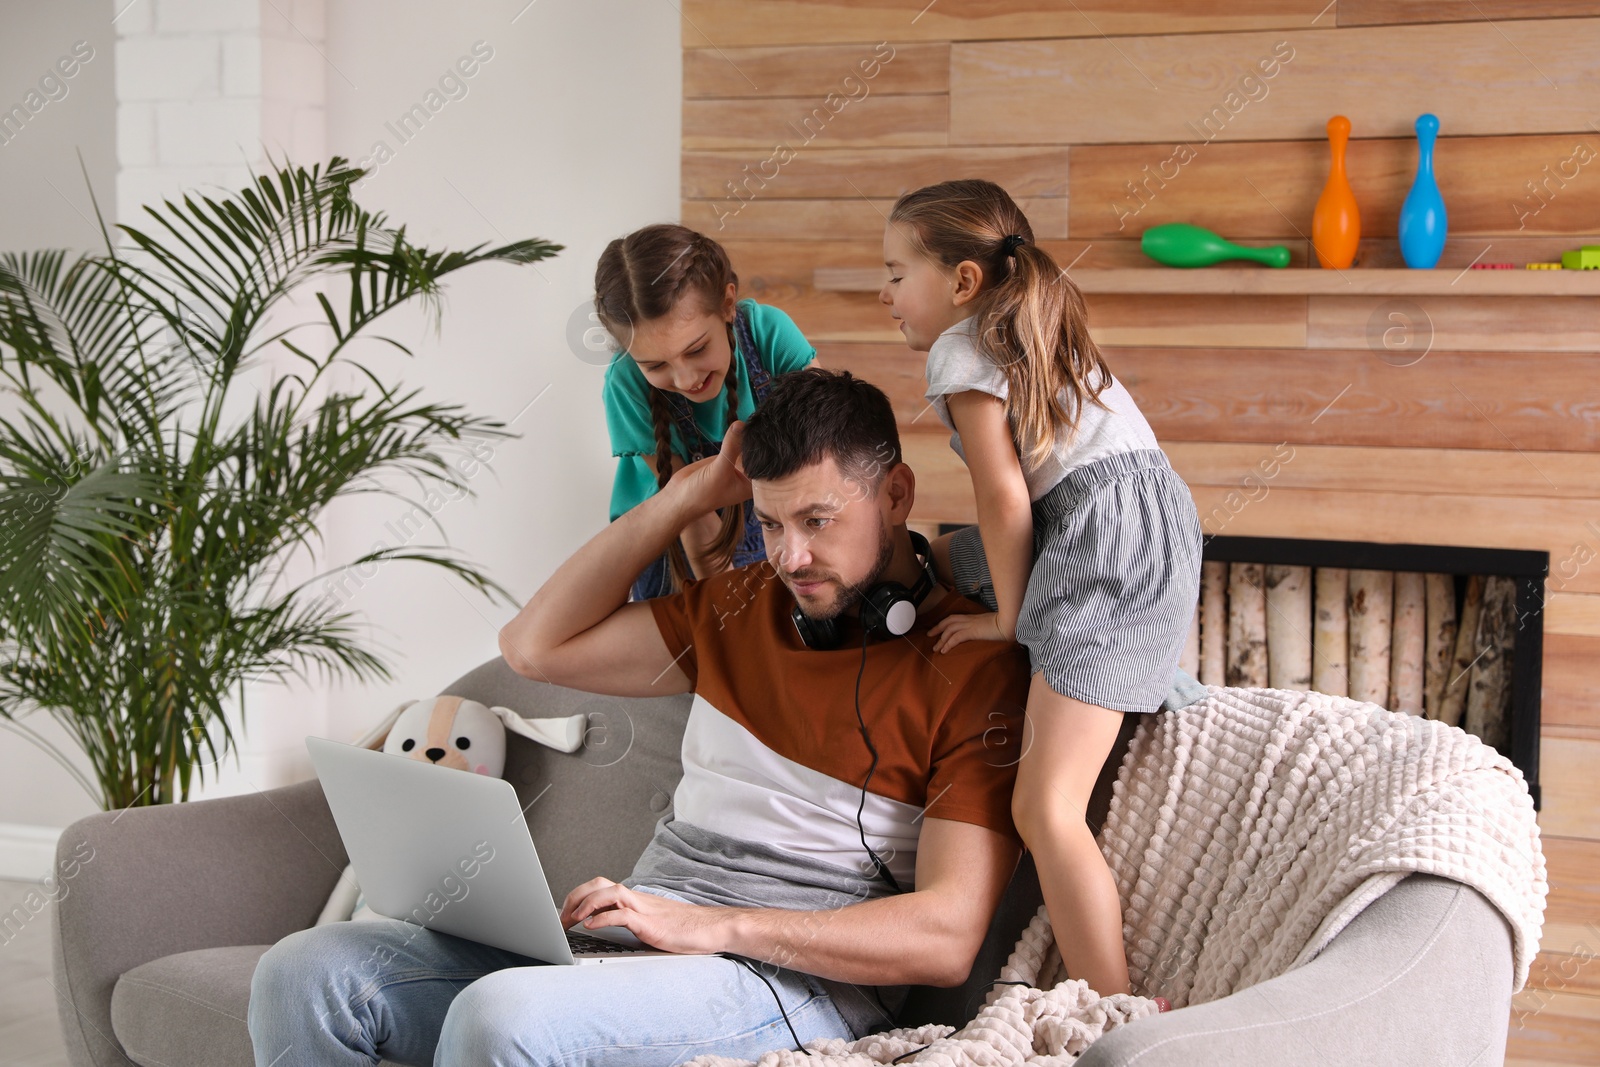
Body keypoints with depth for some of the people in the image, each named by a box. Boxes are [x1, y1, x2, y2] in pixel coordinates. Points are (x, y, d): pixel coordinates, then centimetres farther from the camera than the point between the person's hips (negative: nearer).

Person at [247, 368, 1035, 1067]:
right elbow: (537, 646, 20)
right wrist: (689, 494, 13)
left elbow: (946, 939, -13)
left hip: (798, 981, -7)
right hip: (642, 928, 7)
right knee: (305, 974, -10)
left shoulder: (974, 669, -5)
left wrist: (714, 926, -20)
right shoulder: (745, 605, 18)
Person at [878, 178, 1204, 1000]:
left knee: (1044, 808, -15)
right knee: (935, 562, 31)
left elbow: (1005, 497, -8)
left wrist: (1008, 617, 0)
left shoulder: (960, 352, -2)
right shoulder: (1032, 335, 26)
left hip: (1108, 542, -11)